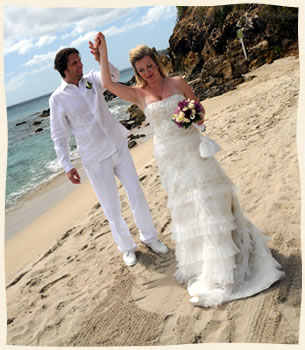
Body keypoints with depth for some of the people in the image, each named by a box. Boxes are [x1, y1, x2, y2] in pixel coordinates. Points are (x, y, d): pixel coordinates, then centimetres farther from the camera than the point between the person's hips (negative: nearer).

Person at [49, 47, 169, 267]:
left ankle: (149, 237, 31)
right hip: (95, 159, -3)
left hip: (118, 147, 3)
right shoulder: (58, 98, -7)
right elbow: (59, 136, -4)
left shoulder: (92, 80, 1)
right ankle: (126, 247, 29)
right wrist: (67, 166, -9)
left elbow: (113, 75, -19)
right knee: (112, 208, 6)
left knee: (136, 194, 9)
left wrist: (102, 59, -37)